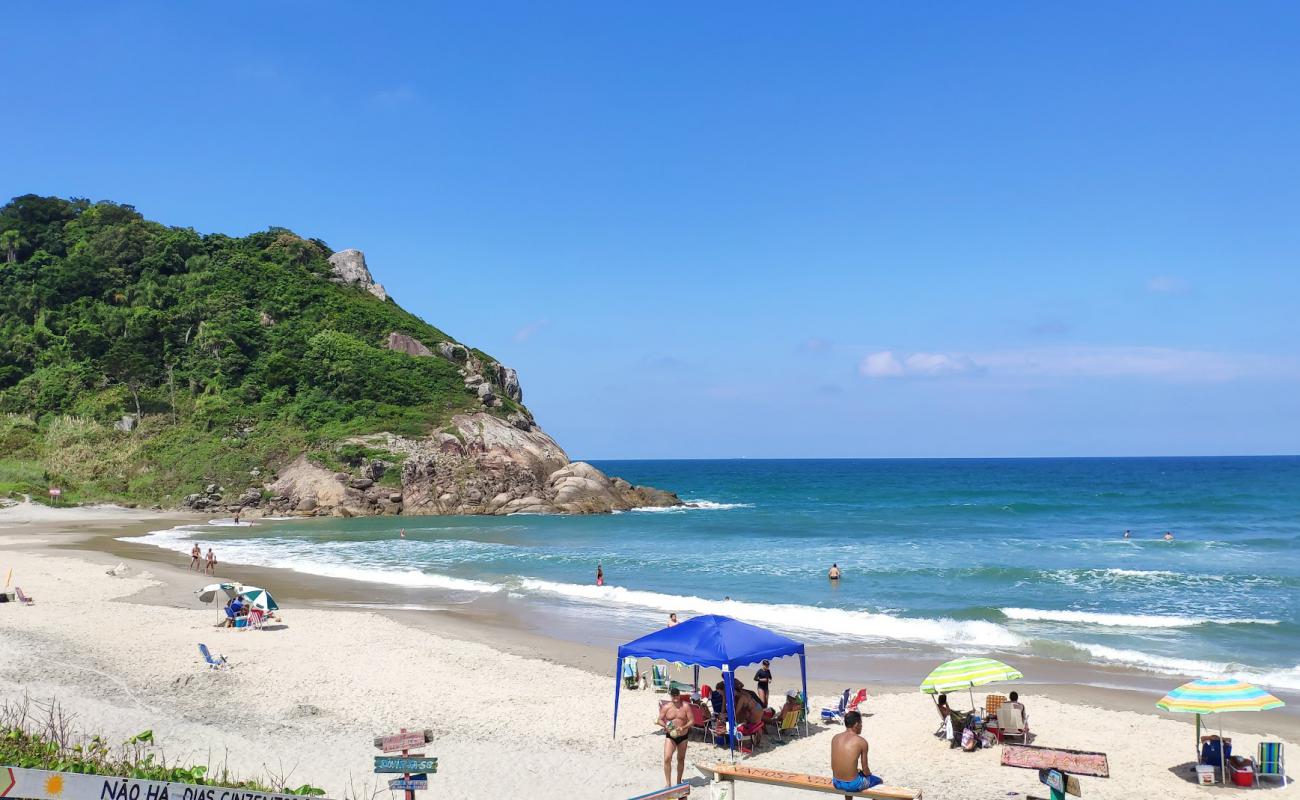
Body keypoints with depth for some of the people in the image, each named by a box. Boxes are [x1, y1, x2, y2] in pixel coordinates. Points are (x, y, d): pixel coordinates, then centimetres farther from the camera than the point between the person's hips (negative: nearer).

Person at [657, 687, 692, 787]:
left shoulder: (685, 706, -8)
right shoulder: (666, 707, -7)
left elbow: (691, 721, -8)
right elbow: (660, 720, 0)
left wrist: (683, 728, -25)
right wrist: (665, 726, -20)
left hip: (683, 736, 1)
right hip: (670, 736, -1)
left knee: (681, 759, 14)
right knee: (667, 758, -16)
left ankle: (679, 781, 31)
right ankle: (668, 783, -11)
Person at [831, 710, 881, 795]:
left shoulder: (835, 738, 2)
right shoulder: (861, 742, -12)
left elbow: (833, 766, 10)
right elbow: (865, 770, -5)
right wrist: (869, 774, 19)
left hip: (836, 783, 5)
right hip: (852, 785, -5)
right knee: (879, 781, 24)